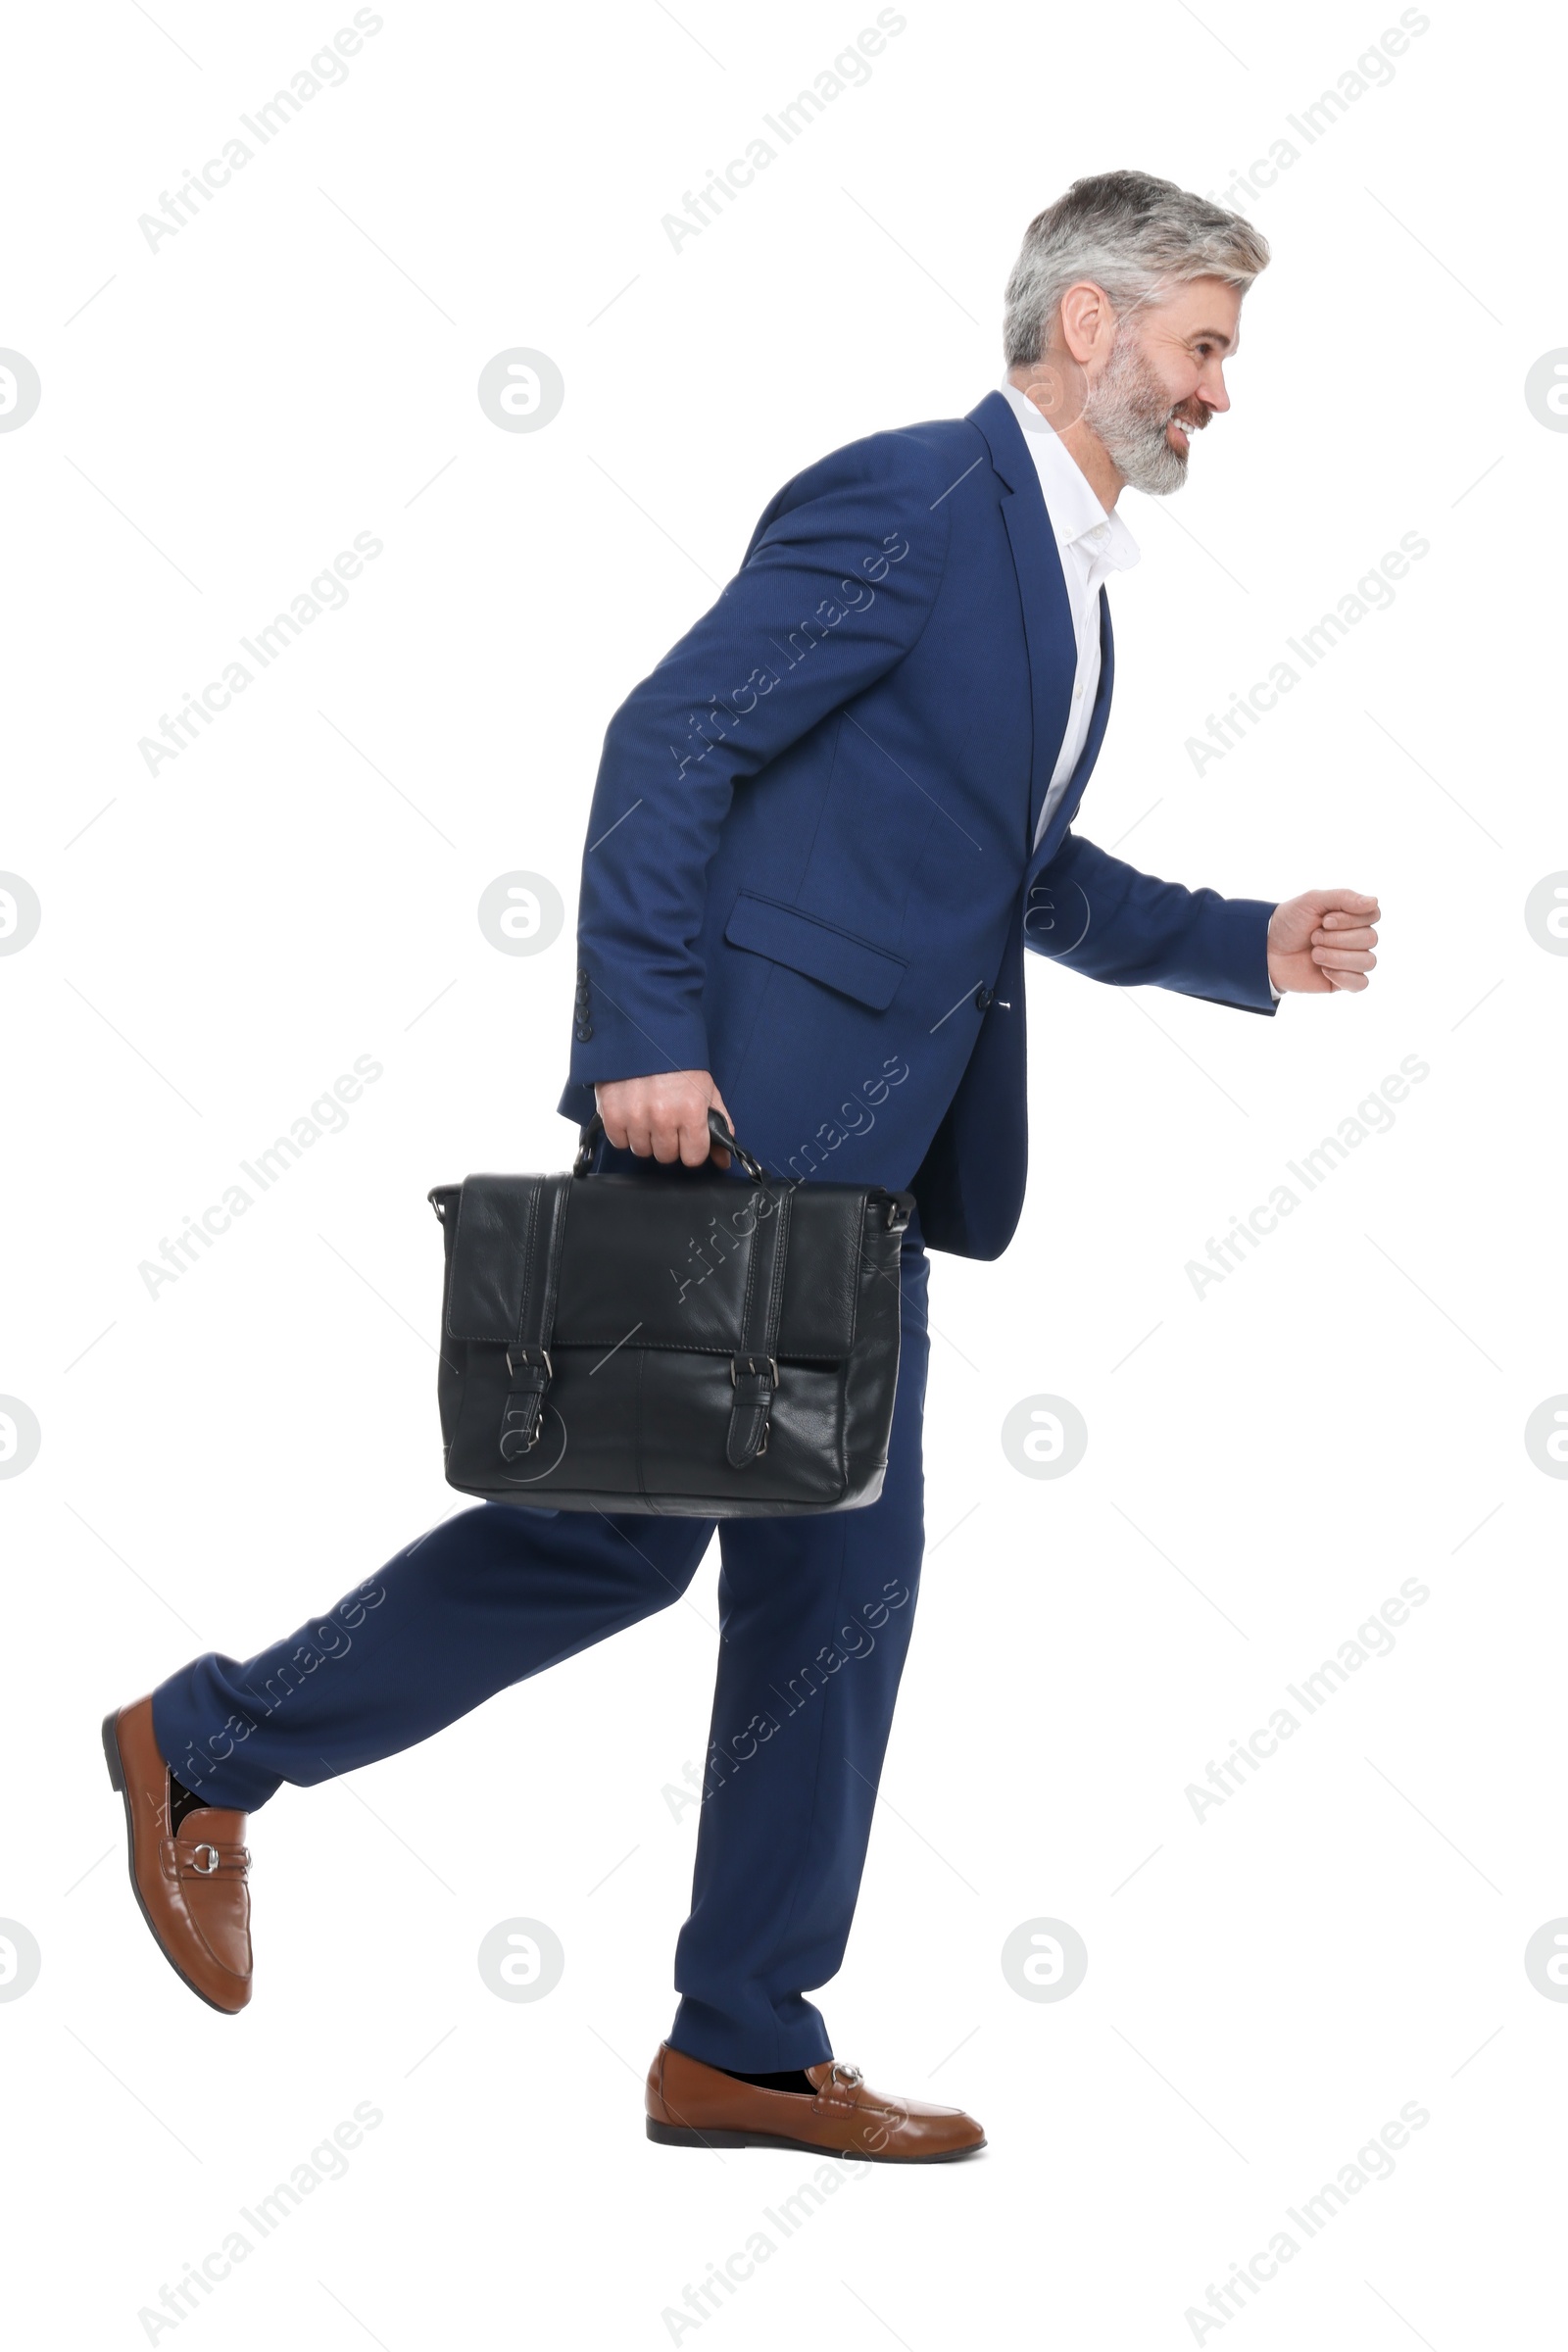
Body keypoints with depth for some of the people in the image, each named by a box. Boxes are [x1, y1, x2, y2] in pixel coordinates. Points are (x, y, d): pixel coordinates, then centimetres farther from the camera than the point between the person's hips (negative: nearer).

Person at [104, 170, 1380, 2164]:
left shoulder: (1067, 570, 18)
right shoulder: (903, 502, -11)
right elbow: (671, 741, -17)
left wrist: (1249, 945, 16)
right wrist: (644, 1038, -23)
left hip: (862, 1161, 9)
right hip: (736, 1102, -9)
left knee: (839, 1588, 8)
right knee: (624, 1523, -5)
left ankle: (746, 2047, 15)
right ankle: (209, 1747, 13)